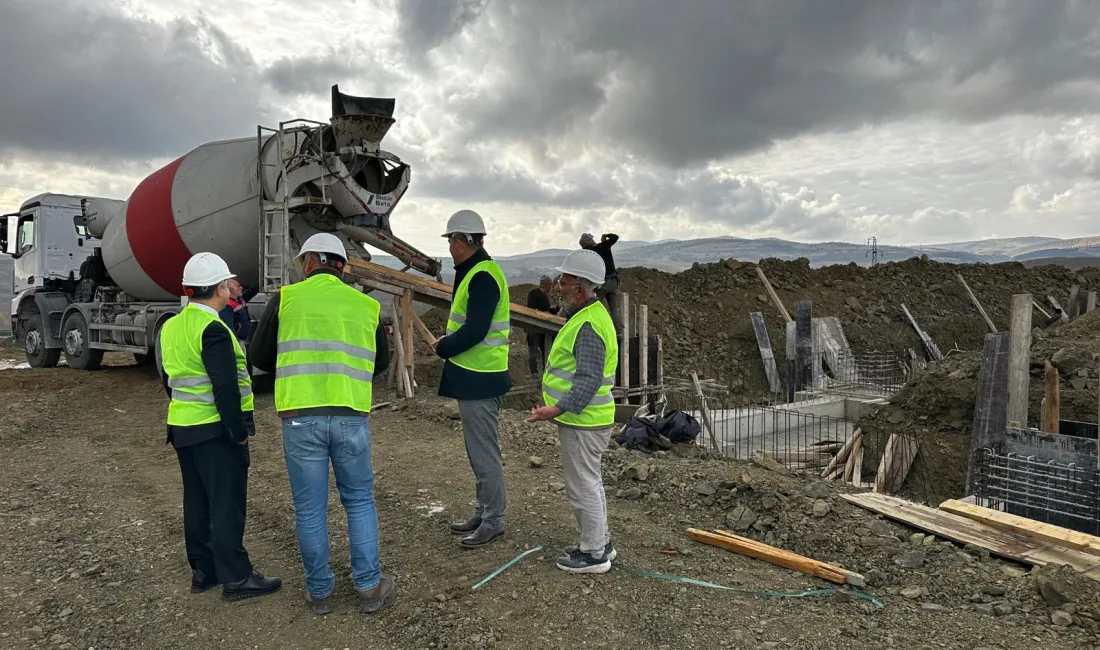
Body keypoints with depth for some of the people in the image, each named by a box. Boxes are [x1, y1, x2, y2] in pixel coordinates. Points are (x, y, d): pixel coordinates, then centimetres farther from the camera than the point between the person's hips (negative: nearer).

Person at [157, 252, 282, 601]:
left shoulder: (170, 327, 10)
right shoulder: (212, 329, -19)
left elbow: (167, 378, 18)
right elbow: (225, 388, -22)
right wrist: (239, 432, -17)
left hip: (182, 426, 9)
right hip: (215, 430, -9)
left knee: (197, 500, 16)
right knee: (227, 504, -2)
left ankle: (202, 570, 26)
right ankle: (236, 578, 5)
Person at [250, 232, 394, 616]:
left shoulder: (287, 298, 1)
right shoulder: (366, 305, 6)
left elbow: (259, 357, 7)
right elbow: (381, 362, 17)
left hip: (300, 418, -1)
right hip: (352, 417, 1)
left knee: (310, 508, 12)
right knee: (360, 501, 16)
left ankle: (320, 592, 24)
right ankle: (369, 587, 21)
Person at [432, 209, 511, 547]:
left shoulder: (482, 277, -18)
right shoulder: (476, 272, 14)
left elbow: (474, 331, -24)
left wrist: (442, 348, -9)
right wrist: (448, 343, 5)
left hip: (479, 380, -11)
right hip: (475, 378, 11)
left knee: (485, 453, -1)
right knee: (479, 451, 18)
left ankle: (493, 521, 11)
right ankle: (484, 513, 30)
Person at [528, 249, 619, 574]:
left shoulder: (589, 325, -22)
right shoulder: (589, 315, 11)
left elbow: (589, 379, -27)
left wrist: (557, 409, -30)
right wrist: (558, 406, 22)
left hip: (582, 422, -11)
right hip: (583, 417, 11)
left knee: (583, 486, 2)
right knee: (590, 482, 20)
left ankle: (594, 554, 15)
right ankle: (599, 542, 34)